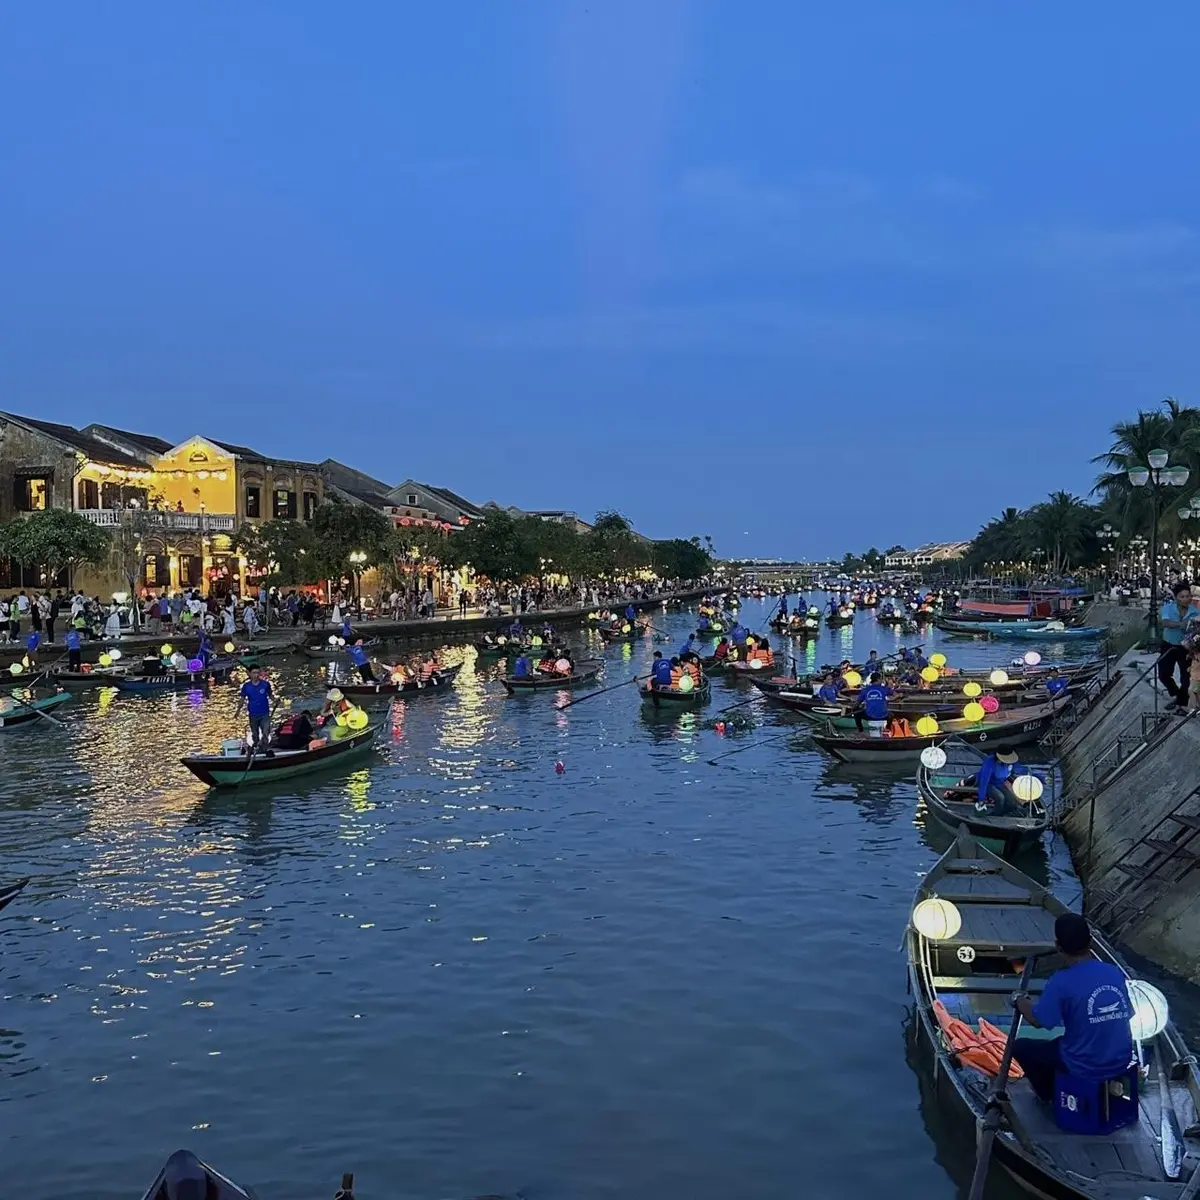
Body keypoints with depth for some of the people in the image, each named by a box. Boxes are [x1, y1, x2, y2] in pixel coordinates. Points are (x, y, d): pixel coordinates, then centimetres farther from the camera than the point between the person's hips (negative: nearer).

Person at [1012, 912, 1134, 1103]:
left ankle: (1051, 1095, 24)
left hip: (1086, 1069, -6)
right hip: (1122, 1062, 6)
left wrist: (1021, 1003, 8)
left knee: (1020, 1046, 15)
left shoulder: (1061, 982, -22)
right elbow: (1125, 1015, 11)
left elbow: (1037, 1021, -13)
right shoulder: (1115, 972, -4)